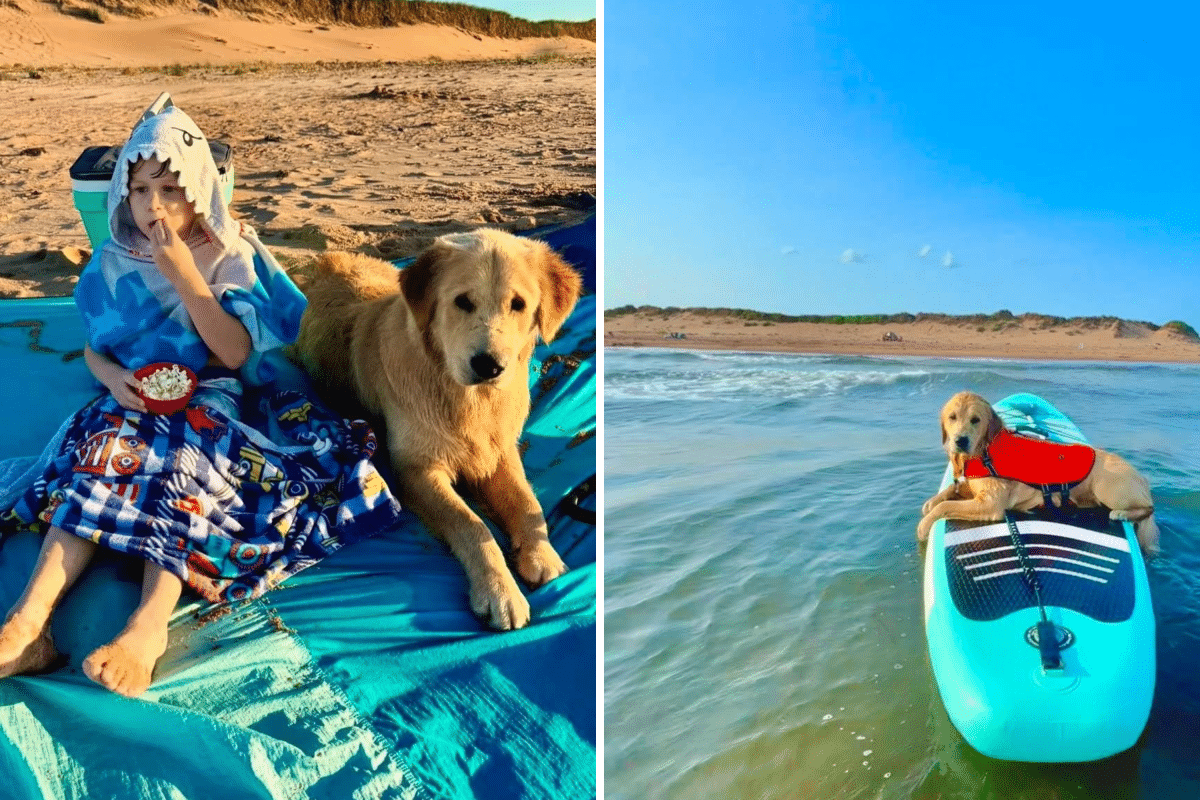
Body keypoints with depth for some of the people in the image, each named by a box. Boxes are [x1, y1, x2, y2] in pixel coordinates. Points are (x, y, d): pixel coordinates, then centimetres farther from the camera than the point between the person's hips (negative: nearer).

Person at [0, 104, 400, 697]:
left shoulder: (231, 253, -1)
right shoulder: (113, 263, 8)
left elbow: (235, 353, -12)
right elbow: (92, 347, 15)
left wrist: (184, 273, -18)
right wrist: (112, 375, -9)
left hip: (220, 400, -2)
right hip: (139, 403, 3)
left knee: (174, 448, -36)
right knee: (105, 438, -31)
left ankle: (149, 625, -50)